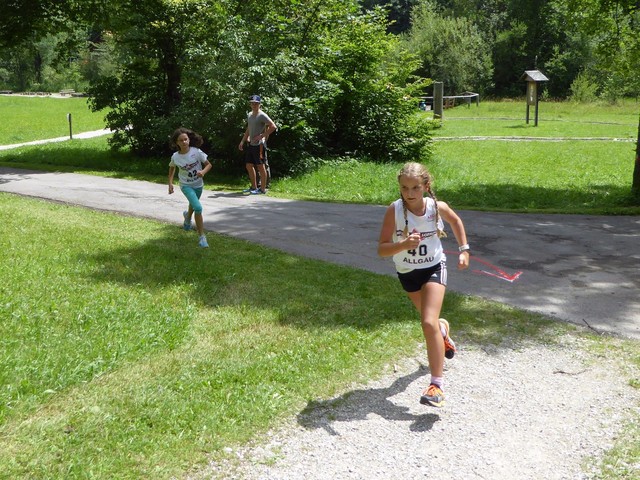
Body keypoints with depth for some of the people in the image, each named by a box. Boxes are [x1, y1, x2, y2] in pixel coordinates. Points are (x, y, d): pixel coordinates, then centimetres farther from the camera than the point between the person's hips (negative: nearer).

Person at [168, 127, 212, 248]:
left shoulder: (196, 152, -17)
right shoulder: (175, 157, -13)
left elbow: (208, 164, -10)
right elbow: (172, 168, 8)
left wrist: (203, 172, -30)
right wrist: (170, 183, 0)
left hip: (198, 185, 2)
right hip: (186, 186, -2)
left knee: (193, 205, 26)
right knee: (198, 208, -22)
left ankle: (187, 217, 65)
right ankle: (202, 236, -13)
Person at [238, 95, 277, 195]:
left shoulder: (262, 115, -11)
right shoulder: (249, 115, 15)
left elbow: (273, 126, -19)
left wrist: (262, 136, -20)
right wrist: (242, 141, 19)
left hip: (259, 145, -9)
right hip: (251, 144, 9)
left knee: (261, 166, -3)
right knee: (249, 165, 11)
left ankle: (263, 189, 3)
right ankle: (254, 187, 22)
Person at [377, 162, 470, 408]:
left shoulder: (438, 207, -18)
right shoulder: (394, 210, -23)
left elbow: (456, 221, 7)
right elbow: (381, 250, -26)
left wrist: (464, 249, 4)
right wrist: (403, 244, -43)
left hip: (434, 268, -2)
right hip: (407, 273, 2)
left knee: (429, 323, -19)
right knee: (430, 320, 23)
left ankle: (436, 386, -12)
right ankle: (442, 328, 63)